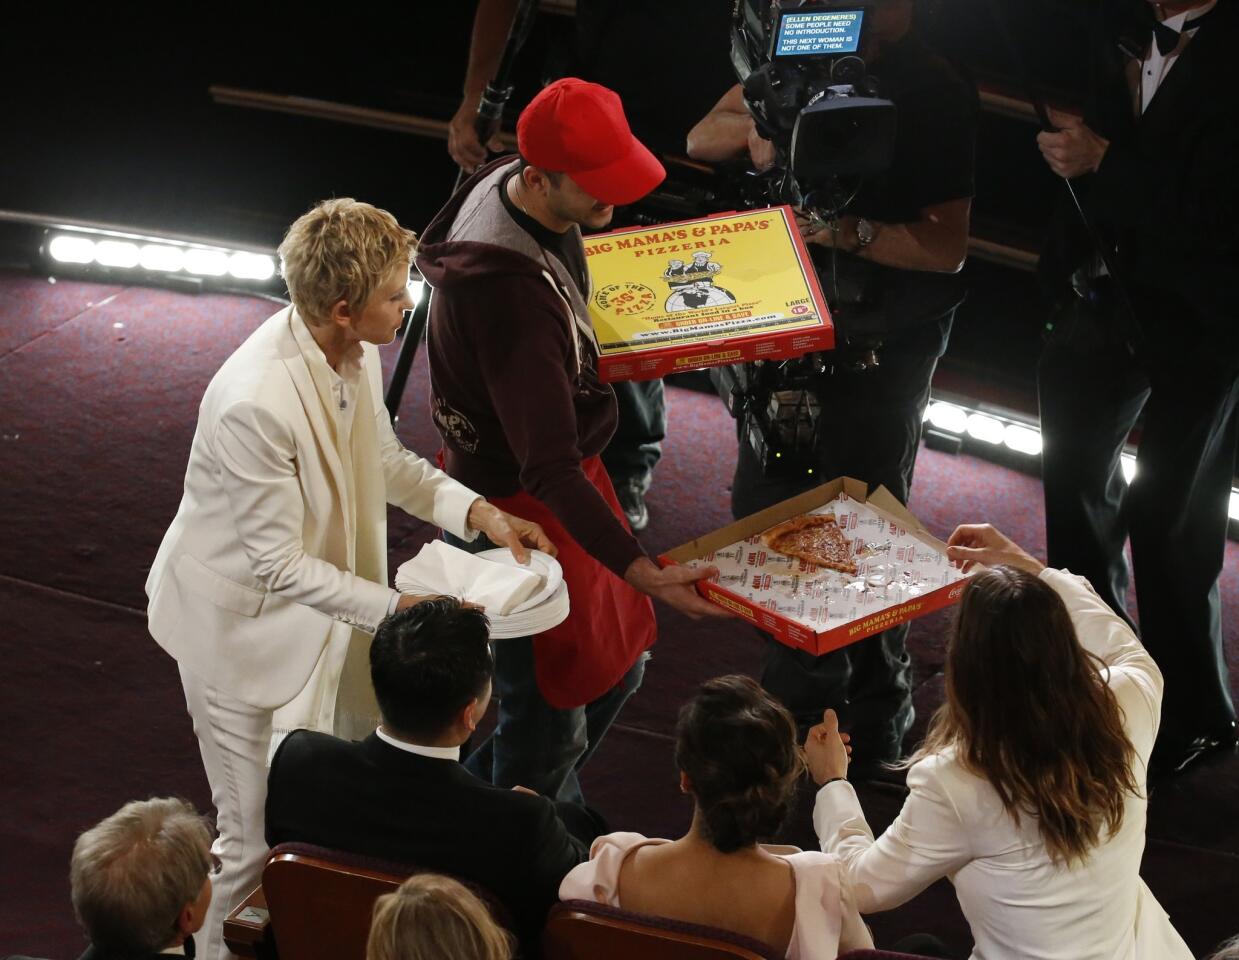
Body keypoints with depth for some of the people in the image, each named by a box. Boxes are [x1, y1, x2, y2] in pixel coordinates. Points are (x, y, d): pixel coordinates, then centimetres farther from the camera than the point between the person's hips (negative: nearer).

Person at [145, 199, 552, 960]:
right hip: (249, 622, -8)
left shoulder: (355, 353, -11)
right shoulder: (254, 403, -37)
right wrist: (401, 608, -29)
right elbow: (279, 563, -28)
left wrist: (479, 512, -5)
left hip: (321, 603, 8)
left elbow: (383, 458, 8)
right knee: (261, 835, 5)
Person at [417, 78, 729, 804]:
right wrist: (644, 573, -42)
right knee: (549, 722, 6)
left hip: (566, 474, 10)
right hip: (520, 508, -10)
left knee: (616, 668, 23)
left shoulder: (536, 204, -7)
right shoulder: (507, 290, -36)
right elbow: (548, 470, -38)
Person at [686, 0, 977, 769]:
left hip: (885, 340, -6)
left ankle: (875, 729, 18)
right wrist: (753, 126, -17)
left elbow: (946, 246, -18)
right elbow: (702, 139, 5)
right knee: (766, 510, 14)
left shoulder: (935, 96, -17)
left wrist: (851, 230, -32)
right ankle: (798, 697, 33)